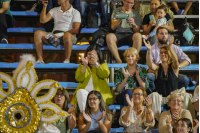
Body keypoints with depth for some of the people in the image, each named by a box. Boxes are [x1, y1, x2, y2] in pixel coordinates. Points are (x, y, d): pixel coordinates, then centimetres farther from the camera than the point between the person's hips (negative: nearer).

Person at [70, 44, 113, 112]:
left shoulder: (103, 65, 20)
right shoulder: (81, 66, 22)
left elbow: (105, 75, -5)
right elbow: (79, 79, 1)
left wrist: (96, 63, -15)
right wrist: (85, 65, -10)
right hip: (85, 92, 1)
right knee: (80, 91, -34)